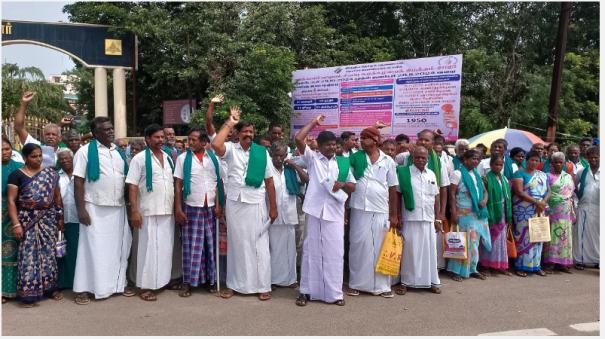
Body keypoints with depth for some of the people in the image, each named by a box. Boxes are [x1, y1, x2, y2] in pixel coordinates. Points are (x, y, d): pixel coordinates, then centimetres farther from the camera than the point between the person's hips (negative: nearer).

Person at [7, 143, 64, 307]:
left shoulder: (50, 173, 6)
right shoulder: (17, 174, -3)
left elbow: (57, 196, 10)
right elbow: (11, 201, -6)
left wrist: (60, 217, 6)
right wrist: (16, 224, -13)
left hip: (48, 219, 3)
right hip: (28, 220, -3)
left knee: (48, 252, 9)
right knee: (29, 254, -2)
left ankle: (51, 287, 20)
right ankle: (28, 293, 6)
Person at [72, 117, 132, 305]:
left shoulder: (119, 152, 12)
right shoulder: (85, 151, -4)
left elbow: (127, 180, 15)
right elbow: (78, 182, -8)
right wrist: (81, 209, -15)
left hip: (118, 208, 5)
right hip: (95, 208, -5)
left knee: (118, 247, 10)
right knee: (93, 248, 0)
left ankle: (118, 283, 23)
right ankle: (83, 289, 10)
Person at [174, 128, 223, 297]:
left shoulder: (214, 158, 5)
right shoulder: (183, 158, 1)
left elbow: (219, 182, 4)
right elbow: (178, 185, -1)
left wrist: (218, 205, -5)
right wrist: (178, 209, -7)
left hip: (211, 207, 2)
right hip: (191, 207, -1)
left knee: (211, 244, 7)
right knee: (192, 246, 1)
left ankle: (211, 279, 18)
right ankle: (188, 282, 9)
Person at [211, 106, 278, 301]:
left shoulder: (262, 152, 1)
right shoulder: (231, 149, 0)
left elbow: (269, 181, 3)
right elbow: (215, 145, -24)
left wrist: (273, 207, 2)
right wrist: (229, 123, -12)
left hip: (256, 204, 0)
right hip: (235, 203, 0)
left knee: (259, 246, 5)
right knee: (236, 244, 11)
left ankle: (262, 286, 14)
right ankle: (234, 284, 22)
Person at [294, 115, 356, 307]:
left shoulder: (342, 163, 11)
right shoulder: (312, 158, 4)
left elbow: (353, 187, 15)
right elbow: (298, 139, -8)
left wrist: (342, 184, -7)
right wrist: (314, 122, 0)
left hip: (335, 212, 2)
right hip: (315, 211, -2)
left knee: (334, 252, 4)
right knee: (311, 251, 5)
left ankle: (334, 292, 14)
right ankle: (306, 291, 15)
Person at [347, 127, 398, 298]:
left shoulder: (388, 161, 4)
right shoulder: (355, 158, 3)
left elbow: (393, 189, 6)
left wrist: (393, 215, 4)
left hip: (381, 211, 0)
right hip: (360, 209, 0)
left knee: (380, 248, 5)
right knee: (359, 247, 4)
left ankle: (381, 285, 15)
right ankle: (356, 283, 15)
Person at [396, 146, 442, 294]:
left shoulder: (431, 174, 10)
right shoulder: (404, 173, -3)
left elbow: (436, 198, 13)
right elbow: (397, 196, -3)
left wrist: (437, 219, 10)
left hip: (428, 219, 4)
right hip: (410, 219, -4)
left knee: (429, 250, 9)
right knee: (409, 250, 2)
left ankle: (432, 281, 20)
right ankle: (405, 282, 12)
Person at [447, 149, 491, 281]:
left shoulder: (476, 174, 13)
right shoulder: (458, 174, -7)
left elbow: (484, 190, 17)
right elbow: (452, 194, -10)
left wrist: (484, 200, -5)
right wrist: (454, 213, -17)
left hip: (478, 212, 6)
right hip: (464, 213, -6)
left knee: (474, 241, 10)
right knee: (464, 241, -6)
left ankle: (472, 269, 19)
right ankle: (456, 270, 1)